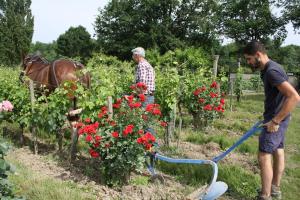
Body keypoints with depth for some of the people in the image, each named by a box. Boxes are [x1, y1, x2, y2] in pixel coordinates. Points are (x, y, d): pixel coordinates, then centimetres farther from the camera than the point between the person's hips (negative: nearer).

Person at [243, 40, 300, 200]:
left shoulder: (271, 71, -24)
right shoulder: (268, 69, 8)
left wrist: (275, 121, -26)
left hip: (275, 120, -10)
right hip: (276, 118, 10)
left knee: (264, 157, -6)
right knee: (278, 152, 18)